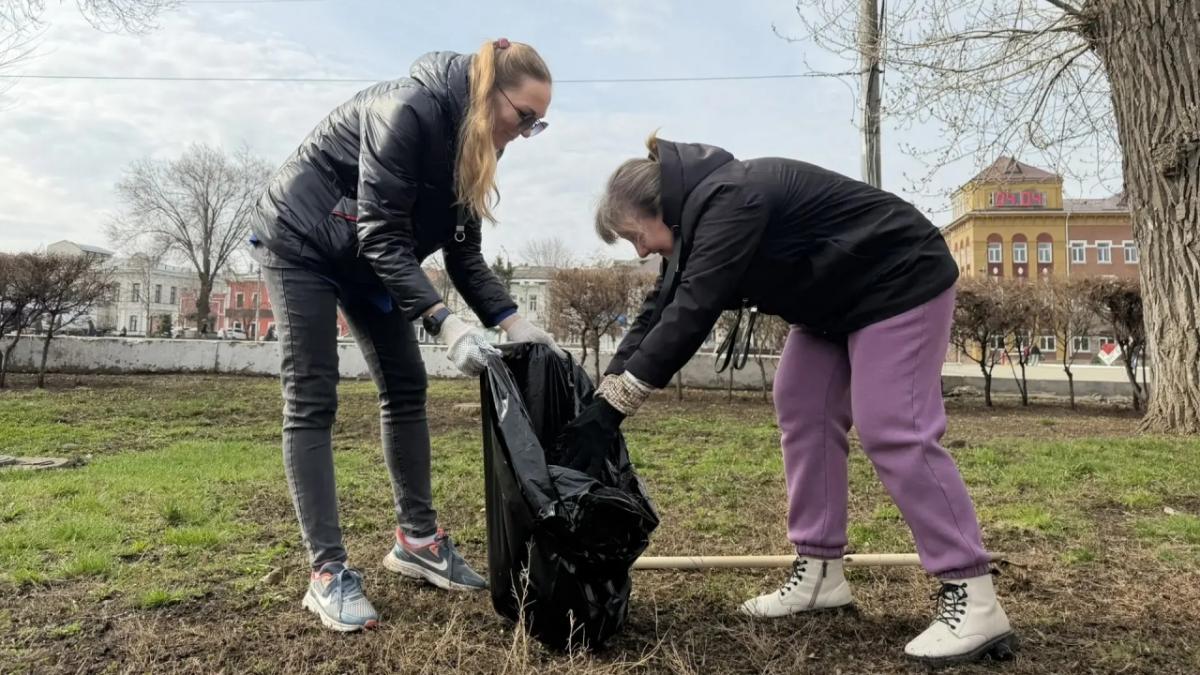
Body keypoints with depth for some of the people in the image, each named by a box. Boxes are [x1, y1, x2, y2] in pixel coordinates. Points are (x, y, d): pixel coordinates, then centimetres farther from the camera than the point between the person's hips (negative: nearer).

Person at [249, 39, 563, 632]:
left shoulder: (473, 146, -4)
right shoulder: (409, 110, -29)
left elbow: (464, 254, -4)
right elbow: (381, 236, -32)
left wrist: (511, 320, -17)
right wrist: (444, 323, -39)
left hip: (367, 258, 8)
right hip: (299, 240, -8)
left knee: (406, 386, 3)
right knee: (312, 399, -10)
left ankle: (416, 539, 13)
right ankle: (327, 572, -7)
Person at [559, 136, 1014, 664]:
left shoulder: (728, 201, -29)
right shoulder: (698, 214, 2)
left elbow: (690, 313, -35)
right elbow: (659, 310, 0)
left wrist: (613, 406, -32)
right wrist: (601, 396, -7)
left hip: (900, 282, -10)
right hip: (835, 298, 10)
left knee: (893, 430, -16)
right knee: (802, 413, 5)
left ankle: (973, 599, -8)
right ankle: (820, 572, 11)